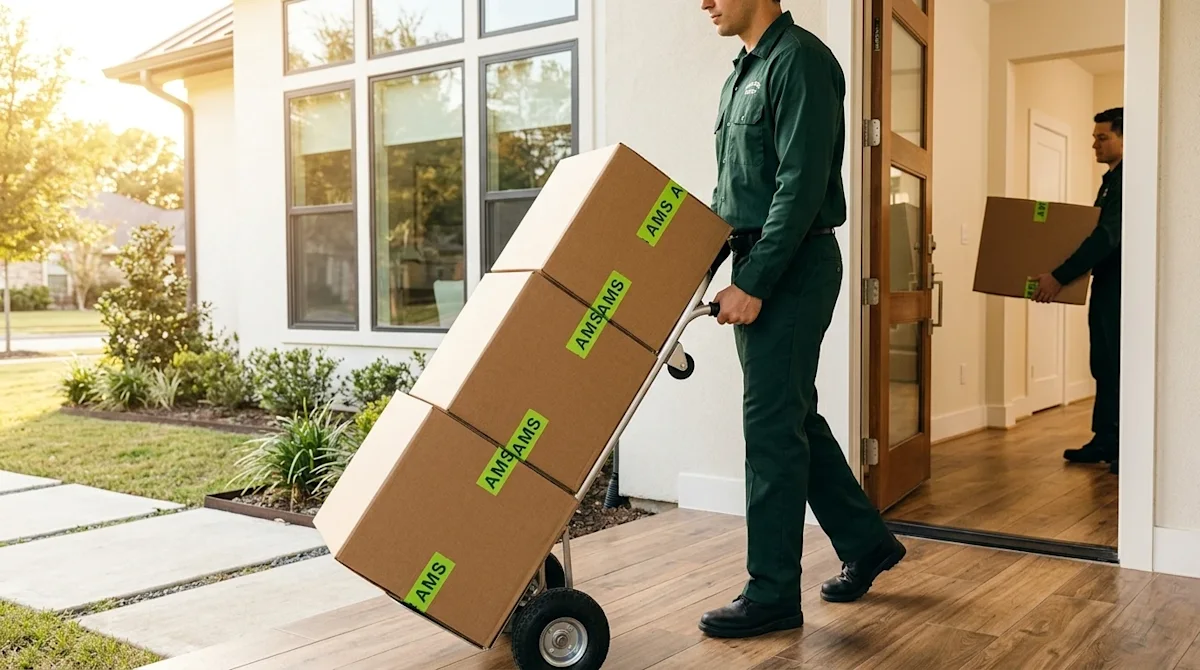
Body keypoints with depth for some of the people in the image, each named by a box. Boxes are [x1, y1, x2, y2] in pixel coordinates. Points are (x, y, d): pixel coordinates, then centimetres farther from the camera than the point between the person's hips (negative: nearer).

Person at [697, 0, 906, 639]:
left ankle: (773, 593, 5)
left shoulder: (800, 60, -12)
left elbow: (801, 185, -20)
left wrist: (753, 283, -22)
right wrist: (698, 267, 15)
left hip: (792, 266, -9)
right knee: (795, 417, 14)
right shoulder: (743, 71, 18)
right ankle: (866, 541, 30)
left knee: (771, 424, -6)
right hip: (756, 265, 10)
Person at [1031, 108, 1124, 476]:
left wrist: (1059, 277, -27)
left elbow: (1107, 236, -25)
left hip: (1119, 287, -9)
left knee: (1118, 366, -5)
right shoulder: (1112, 179, 16)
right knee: (1105, 365, 12)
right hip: (1106, 284, 9)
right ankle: (1105, 442, 19)